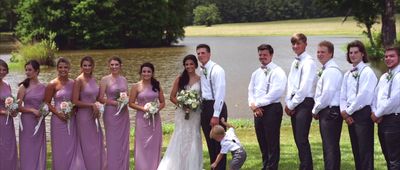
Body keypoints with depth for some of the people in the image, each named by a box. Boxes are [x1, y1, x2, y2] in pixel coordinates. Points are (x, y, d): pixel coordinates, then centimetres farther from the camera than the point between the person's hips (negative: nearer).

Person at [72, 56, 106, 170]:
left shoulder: (93, 79, 7)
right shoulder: (79, 81, -14)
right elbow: (75, 102, -18)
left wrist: (97, 108, 2)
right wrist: (92, 105, -17)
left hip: (94, 116, 7)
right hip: (84, 116, -7)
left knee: (97, 144, 13)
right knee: (88, 146, 3)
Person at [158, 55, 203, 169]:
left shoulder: (200, 79, 3)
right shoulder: (180, 79, 2)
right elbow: (172, 97, 3)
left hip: (195, 114, 0)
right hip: (182, 113, 0)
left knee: (194, 138, 3)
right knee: (181, 138, -1)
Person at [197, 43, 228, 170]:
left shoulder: (216, 70, -12)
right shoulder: (202, 71, 12)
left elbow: (220, 93, -18)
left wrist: (216, 115, -21)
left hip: (216, 107, -8)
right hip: (205, 107, 8)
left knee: (218, 142, -1)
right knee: (210, 142, 14)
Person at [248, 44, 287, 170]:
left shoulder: (277, 72, -7)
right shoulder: (256, 73, 16)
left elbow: (276, 92, -16)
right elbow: (251, 91, 14)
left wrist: (257, 104, -13)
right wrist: (253, 105, -6)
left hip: (272, 109, -7)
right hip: (258, 110, 7)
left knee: (272, 142, -4)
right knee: (262, 142, 12)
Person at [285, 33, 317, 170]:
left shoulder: (309, 62, -11)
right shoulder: (295, 62, 14)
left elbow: (304, 88, -16)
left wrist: (292, 105, -11)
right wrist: (288, 103, 2)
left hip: (304, 103, -8)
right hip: (294, 104, 8)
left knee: (302, 139, -9)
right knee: (298, 139, 10)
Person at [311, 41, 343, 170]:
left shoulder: (331, 71, -15)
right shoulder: (326, 70, 16)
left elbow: (327, 93, -20)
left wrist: (315, 110, -9)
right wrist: (317, 110, 11)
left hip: (330, 112, -10)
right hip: (328, 112, 10)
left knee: (330, 147, -8)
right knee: (331, 146, 15)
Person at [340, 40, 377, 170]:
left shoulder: (367, 72, -8)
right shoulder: (347, 74, 14)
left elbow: (363, 95, -15)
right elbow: (343, 96, 13)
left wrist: (348, 111, -10)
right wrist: (344, 112, -3)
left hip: (363, 114, -7)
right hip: (350, 116, 7)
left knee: (365, 150, -6)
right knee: (356, 150, 12)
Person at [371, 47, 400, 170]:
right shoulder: (384, 77, 16)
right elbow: (376, 96, 14)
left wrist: (378, 114, -11)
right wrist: (375, 113, -3)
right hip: (382, 120, 9)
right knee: (387, 156, 15)